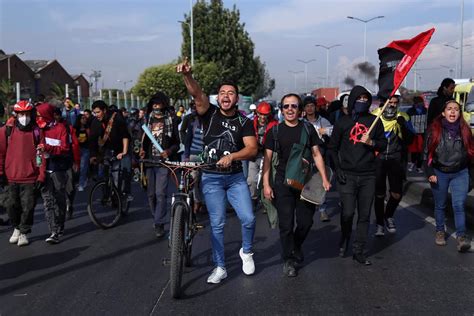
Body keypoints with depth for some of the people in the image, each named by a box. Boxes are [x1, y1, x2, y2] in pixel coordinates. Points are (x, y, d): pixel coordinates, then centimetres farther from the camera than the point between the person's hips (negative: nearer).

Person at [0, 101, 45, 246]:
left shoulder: (37, 131, 0)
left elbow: (42, 155, -1)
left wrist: (41, 176, -6)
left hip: (30, 178, -1)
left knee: (28, 207, 1)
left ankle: (24, 232, 19)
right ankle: (16, 228, 34)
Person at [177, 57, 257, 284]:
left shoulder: (244, 122, 0)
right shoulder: (210, 114, -2)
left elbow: (252, 149, -11)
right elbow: (197, 94, -20)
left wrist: (231, 156, -29)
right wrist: (187, 75, -39)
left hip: (235, 177, 1)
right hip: (211, 178, -1)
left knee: (248, 218, -7)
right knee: (217, 223, 1)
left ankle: (246, 252, 23)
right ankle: (220, 267, 14)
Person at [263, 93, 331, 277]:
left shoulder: (308, 129, 5)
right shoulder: (275, 131, 2)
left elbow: (316, 154, 7)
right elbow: (267, 158, 2)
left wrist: (324, 179, -1)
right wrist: (266, 184, -5)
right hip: (283, 184, -1)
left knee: (306, 222, 5)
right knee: (286, 224, -1)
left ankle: (296, 246, 34)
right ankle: (288, 260, 15)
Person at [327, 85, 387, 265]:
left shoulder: (374, 121, 9)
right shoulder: (343, 122, 4)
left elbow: (383, 144, 14)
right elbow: (332, 147, 7)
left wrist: (371, 142, -8)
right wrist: (337, 169, -3)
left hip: (368, 176, 2)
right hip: (347, 175, -2)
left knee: (364, 215, 5)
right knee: (348, 212, -9)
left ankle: (358, 250, 15)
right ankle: (344, 240, 20)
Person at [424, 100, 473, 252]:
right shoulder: (435, 129, -6)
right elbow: (427, 152, -3)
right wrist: (430, 172, -9)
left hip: (460, 173, 0)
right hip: (439, 173, 0)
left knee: (459, 205, -10)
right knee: (440, 205, 13)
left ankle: (461, 237, -10)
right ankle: (440, 231, 29)